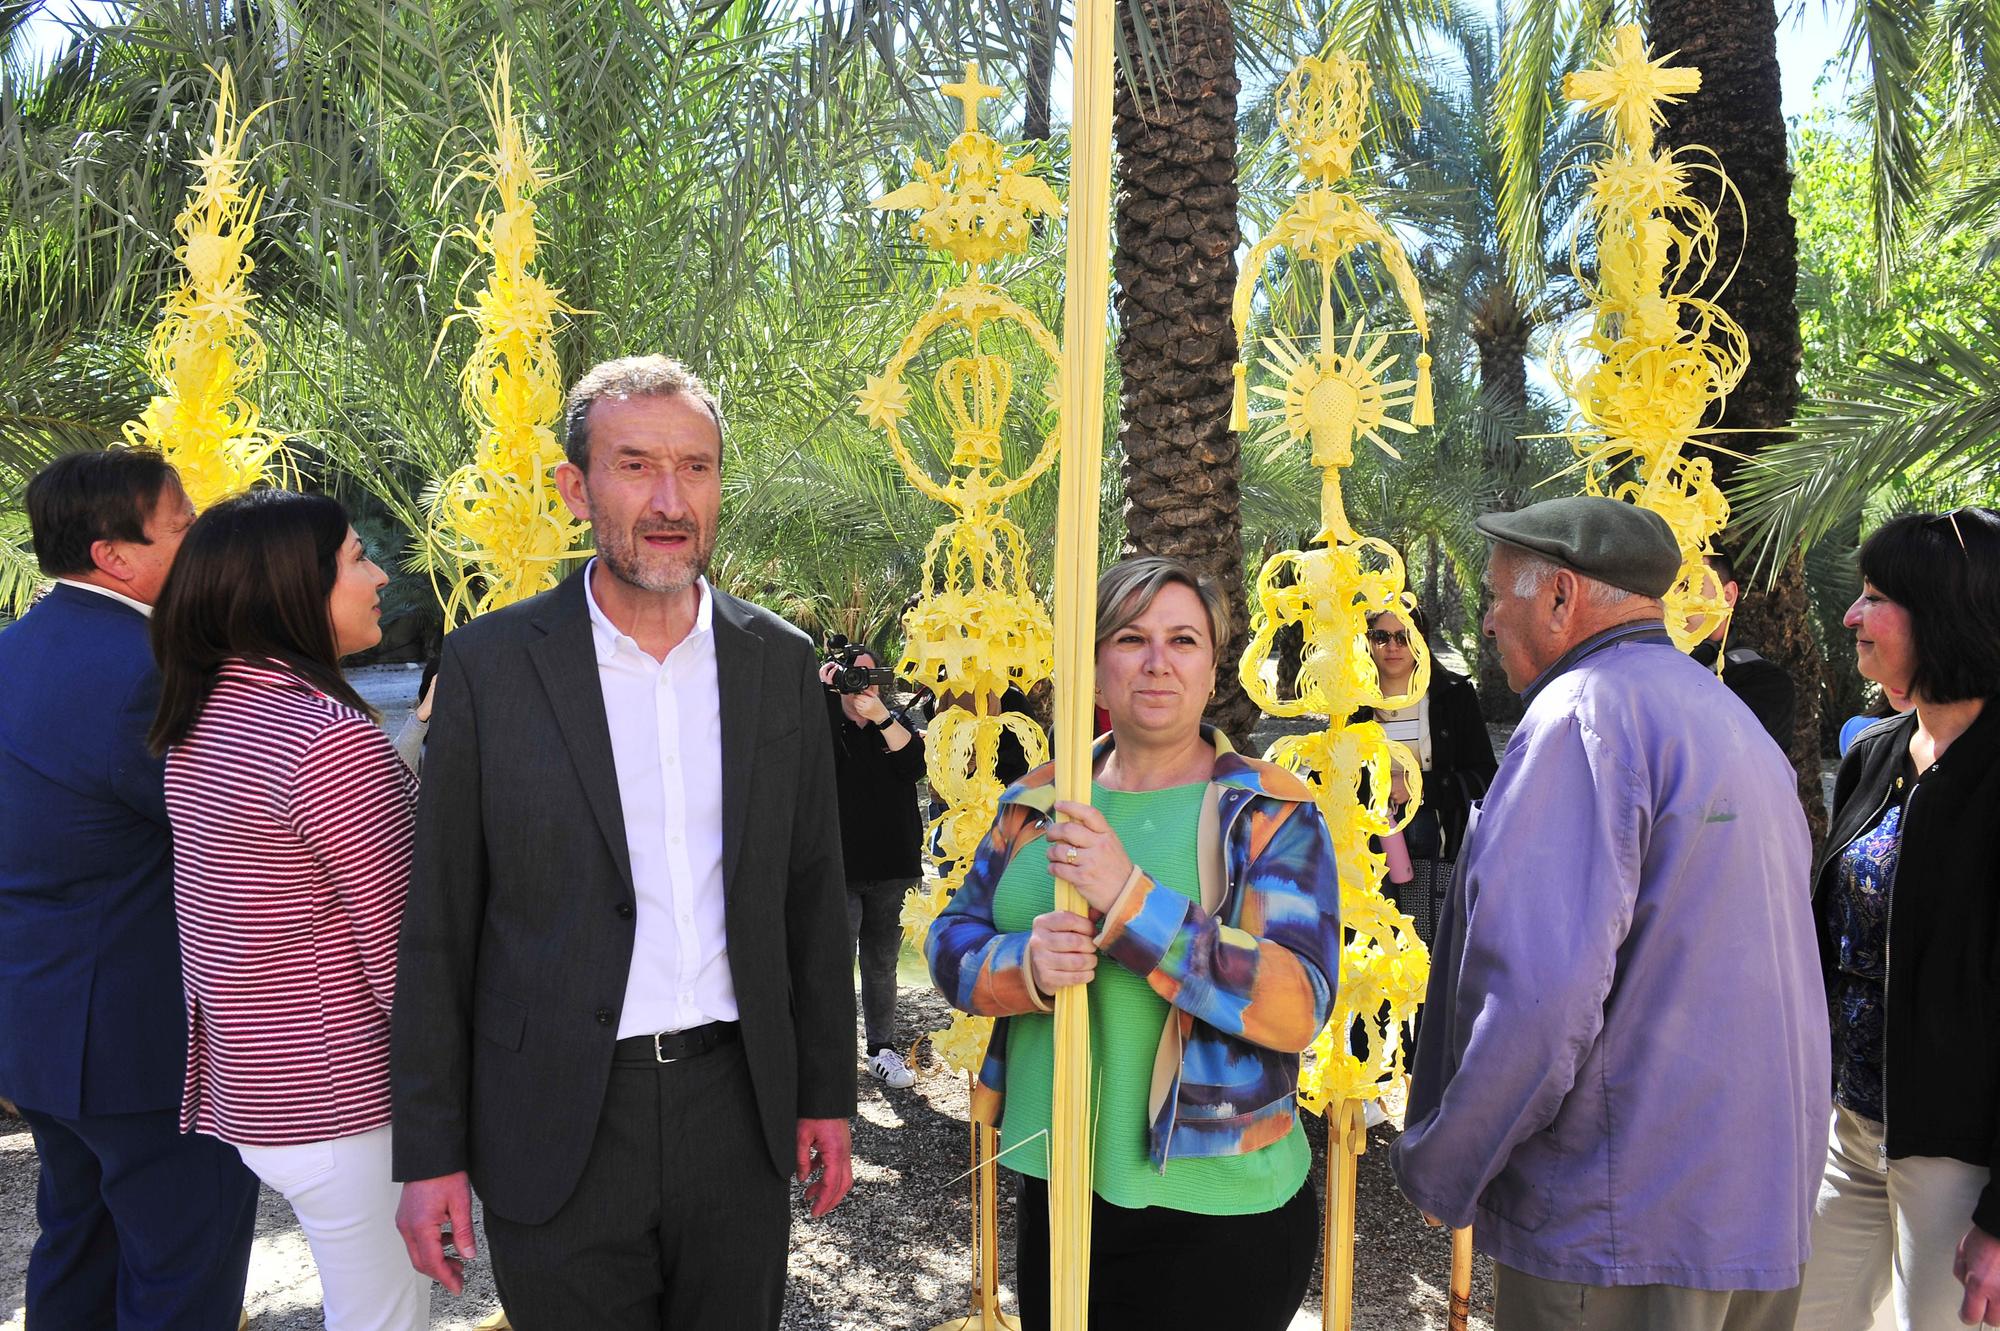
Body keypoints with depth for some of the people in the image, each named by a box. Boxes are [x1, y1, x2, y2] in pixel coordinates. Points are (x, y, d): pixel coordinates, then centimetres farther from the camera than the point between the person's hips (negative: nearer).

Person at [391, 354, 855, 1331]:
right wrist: (429, 1151, -3)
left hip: (737, 1110, 3)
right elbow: (436, 928, -3)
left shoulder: (780, 661, 2)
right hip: (557, 1133, -2)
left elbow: (812, 894, 7)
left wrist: (826, 1094, 7)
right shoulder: (490, 663, -6)